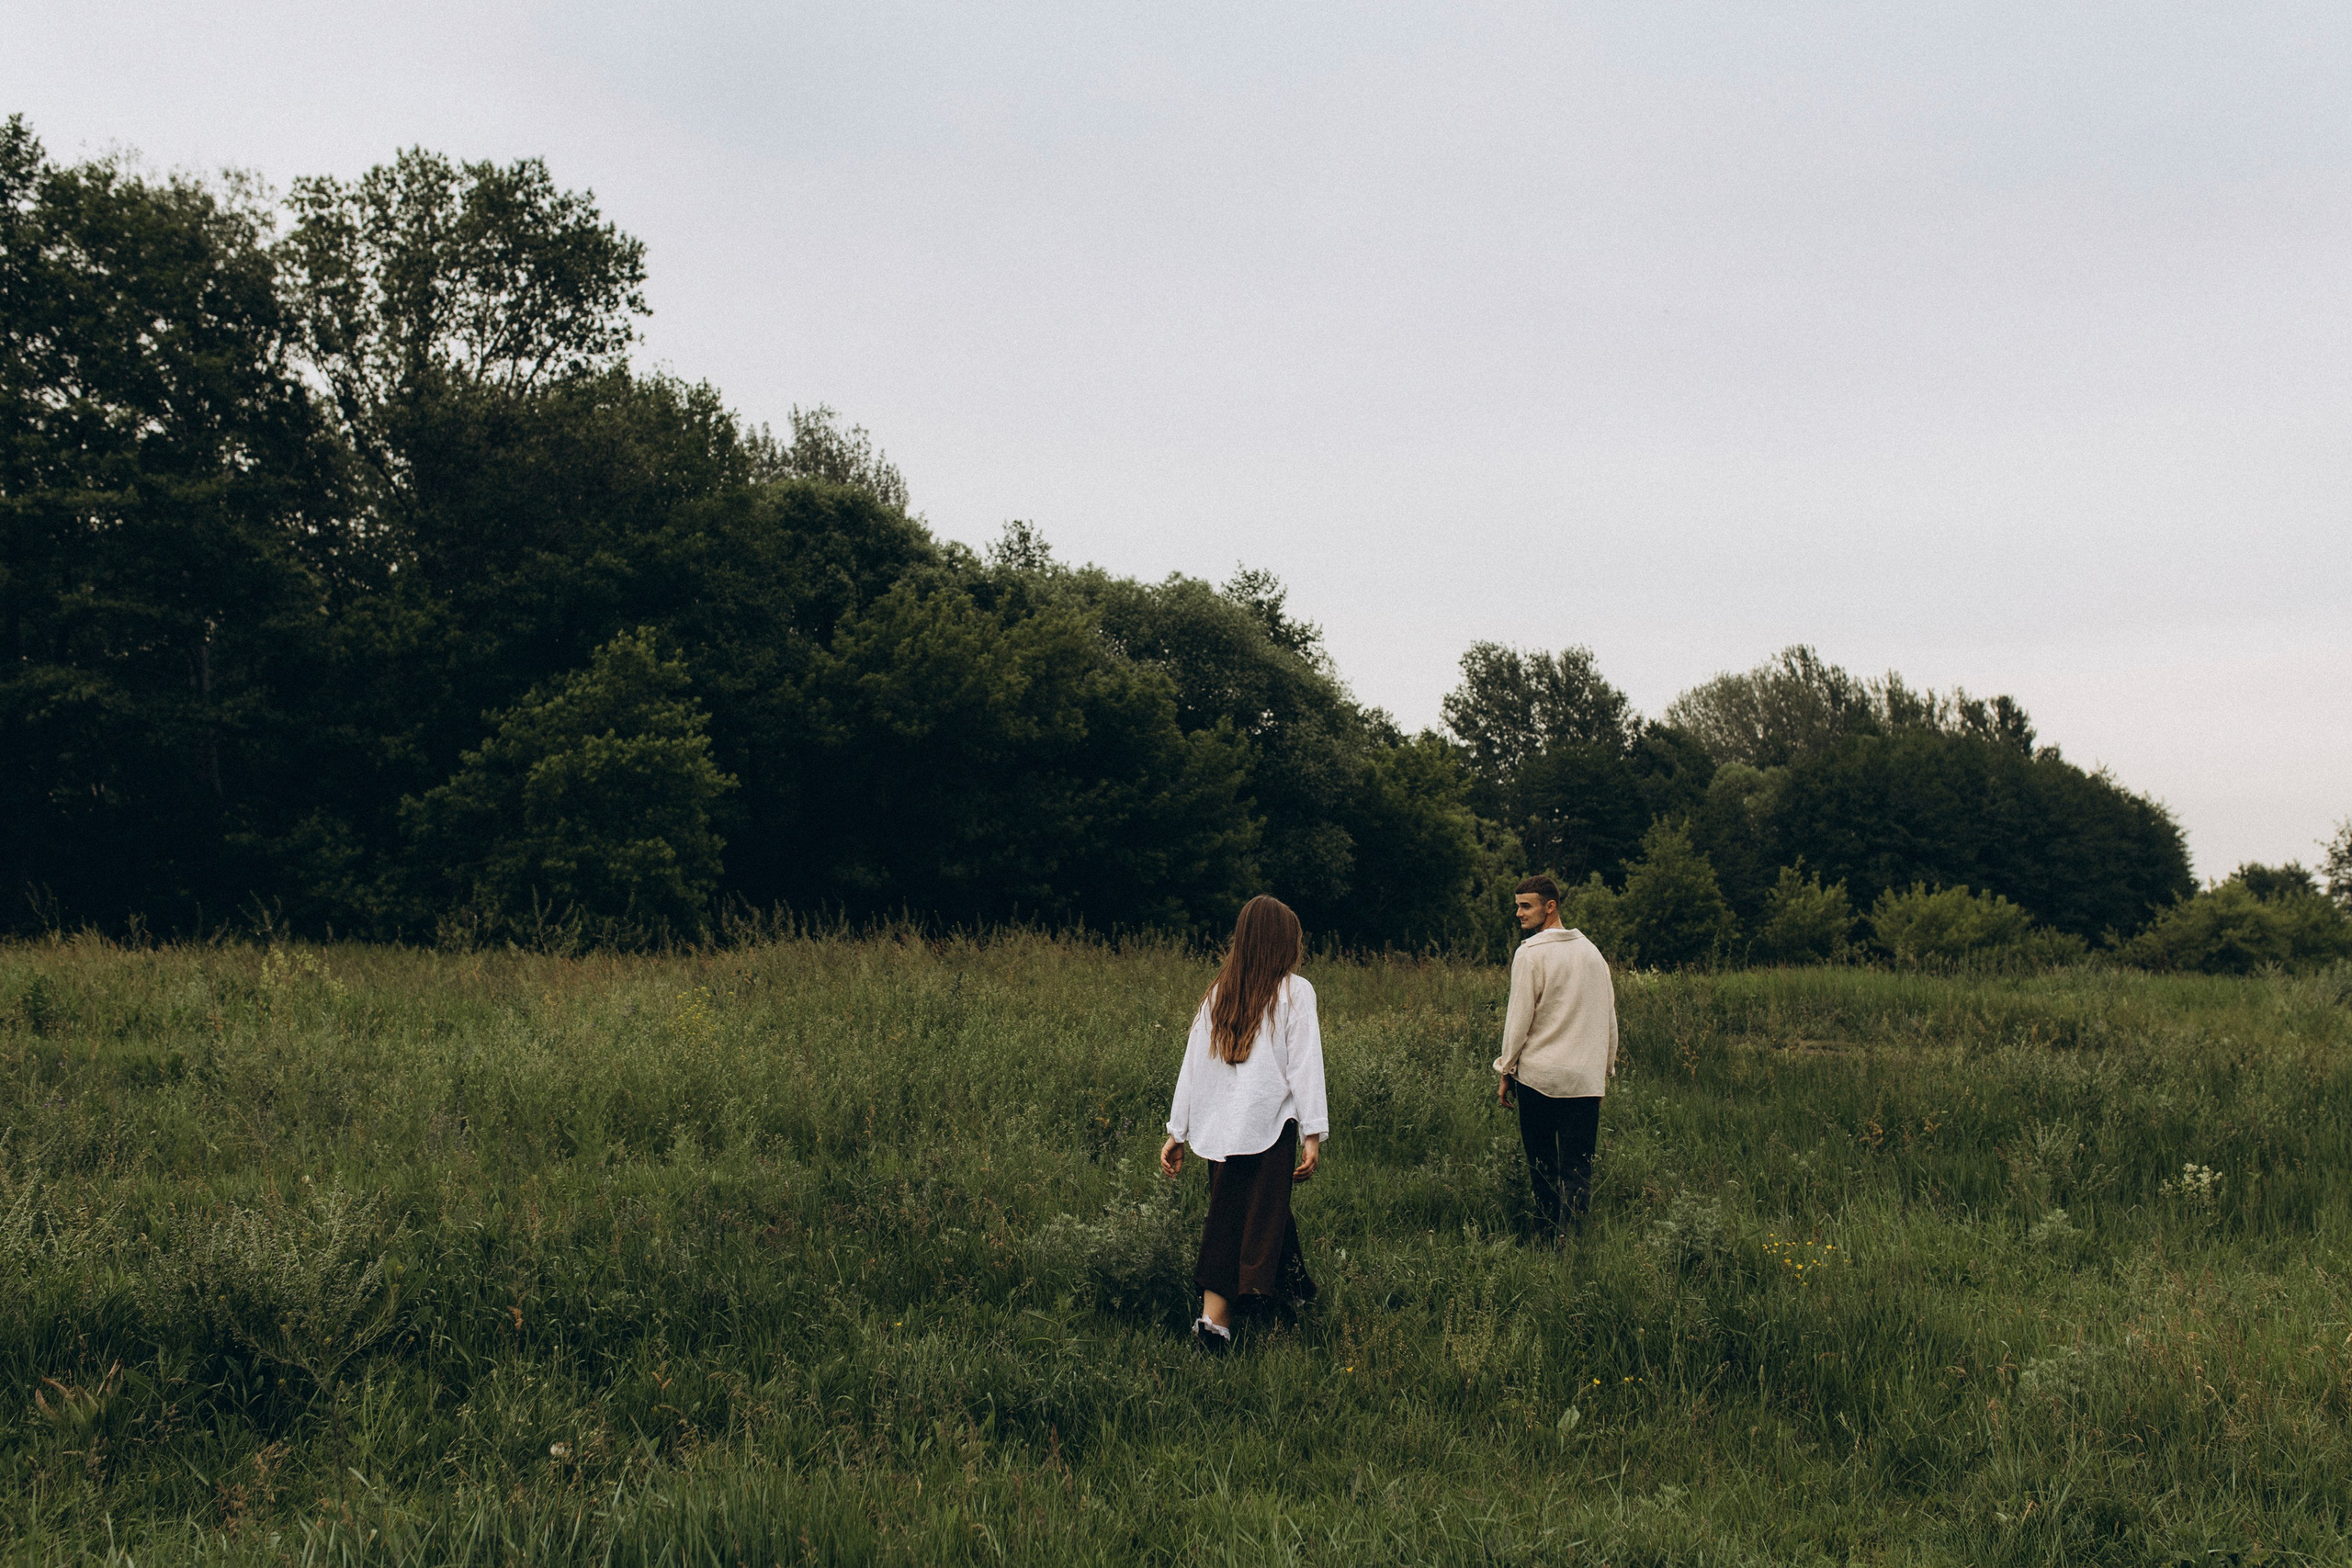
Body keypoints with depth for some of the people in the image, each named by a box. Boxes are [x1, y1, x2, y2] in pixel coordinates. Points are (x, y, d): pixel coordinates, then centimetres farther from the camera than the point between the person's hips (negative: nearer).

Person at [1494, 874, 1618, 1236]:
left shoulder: (1530, 953, -7)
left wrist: (1506, 1070, 2)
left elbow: (1519, 1018, -7)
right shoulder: (1591, 952, 11)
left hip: (1538, 1075, -4)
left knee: (1542, 1165, 7)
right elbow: (1609, 1017, 17)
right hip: (1587, 1079, 4)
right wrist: (1607, 1068, 25)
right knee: (1578, 1169, 2)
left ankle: (1552, 1236, 8)